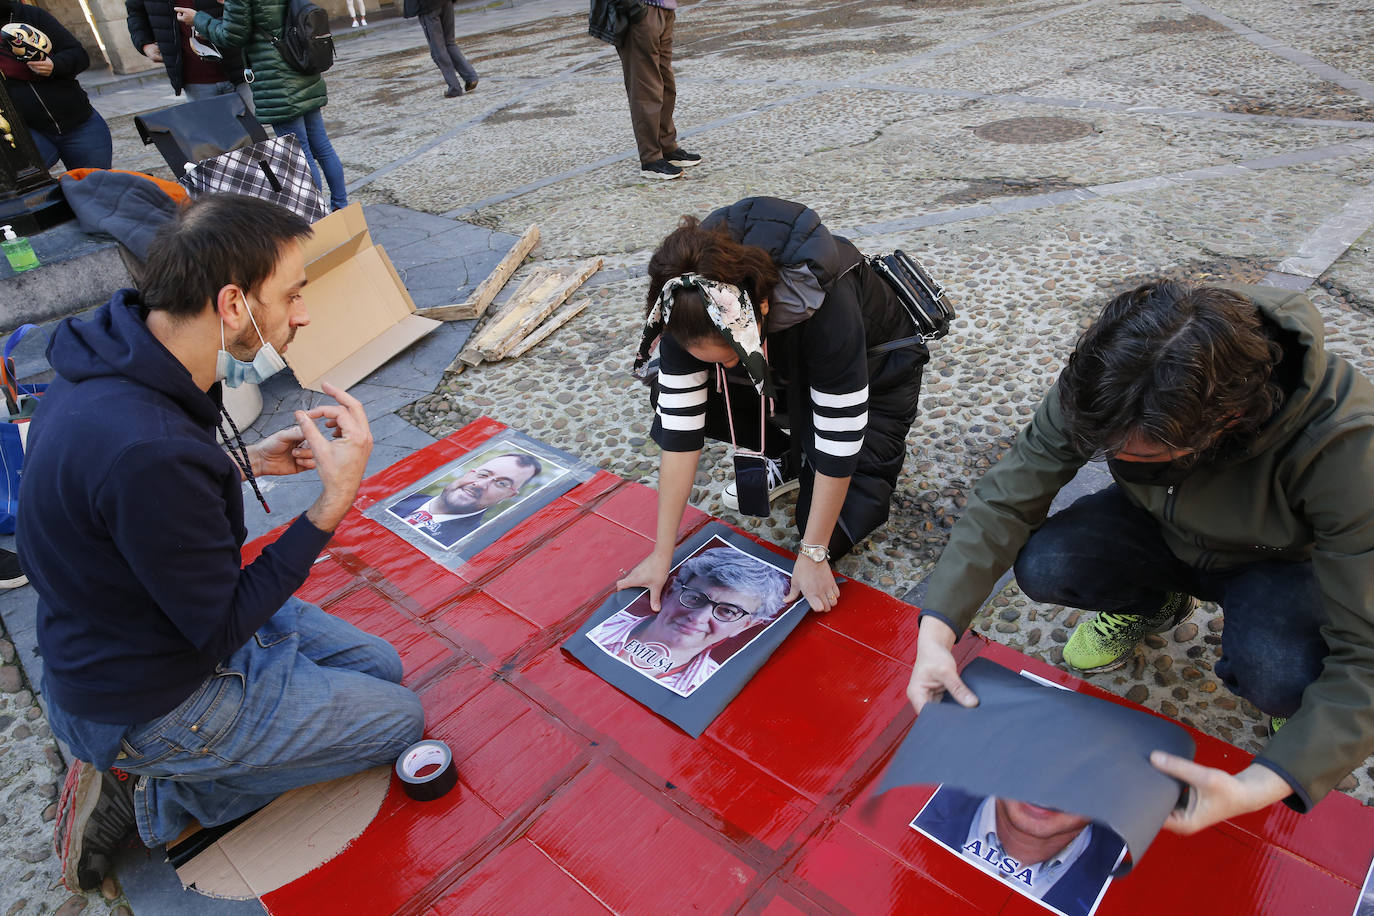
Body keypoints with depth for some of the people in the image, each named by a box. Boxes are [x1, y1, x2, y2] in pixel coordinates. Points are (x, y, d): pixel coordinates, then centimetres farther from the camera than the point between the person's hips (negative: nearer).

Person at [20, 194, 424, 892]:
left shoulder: (111, 359, -8)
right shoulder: (150, 450, -38)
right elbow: (224, 628, -25)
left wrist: (245, 463, -1)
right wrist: (334, 501, -26)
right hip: (147, 702, -9)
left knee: (381, 667, 15)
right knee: (399, 718, 4)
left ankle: (139, 773, 14)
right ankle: (151, 796, 6)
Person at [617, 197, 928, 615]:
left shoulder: (826, 305, -42)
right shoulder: (691, 305, -28)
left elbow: (837, 440, -34)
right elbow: (679, 427, -25)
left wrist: (813, 555, -26)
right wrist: (661, 555, -23)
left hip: (871, 372, -4)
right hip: (787, 366, 5)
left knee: (836, 533, -17)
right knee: (672, 400, -16)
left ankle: (878, 459, 14)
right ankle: (788, 458, 6)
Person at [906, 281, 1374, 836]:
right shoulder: (1110, 379, -30)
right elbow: (1007, 500, -25)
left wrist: (1255, 789, -45)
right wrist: (936, 632, -36)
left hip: (1278, 563, -3)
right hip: (1160, 527, 3)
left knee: (1283, 679, -35)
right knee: (1040, 565, -26)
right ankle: (1154, 604, 9)